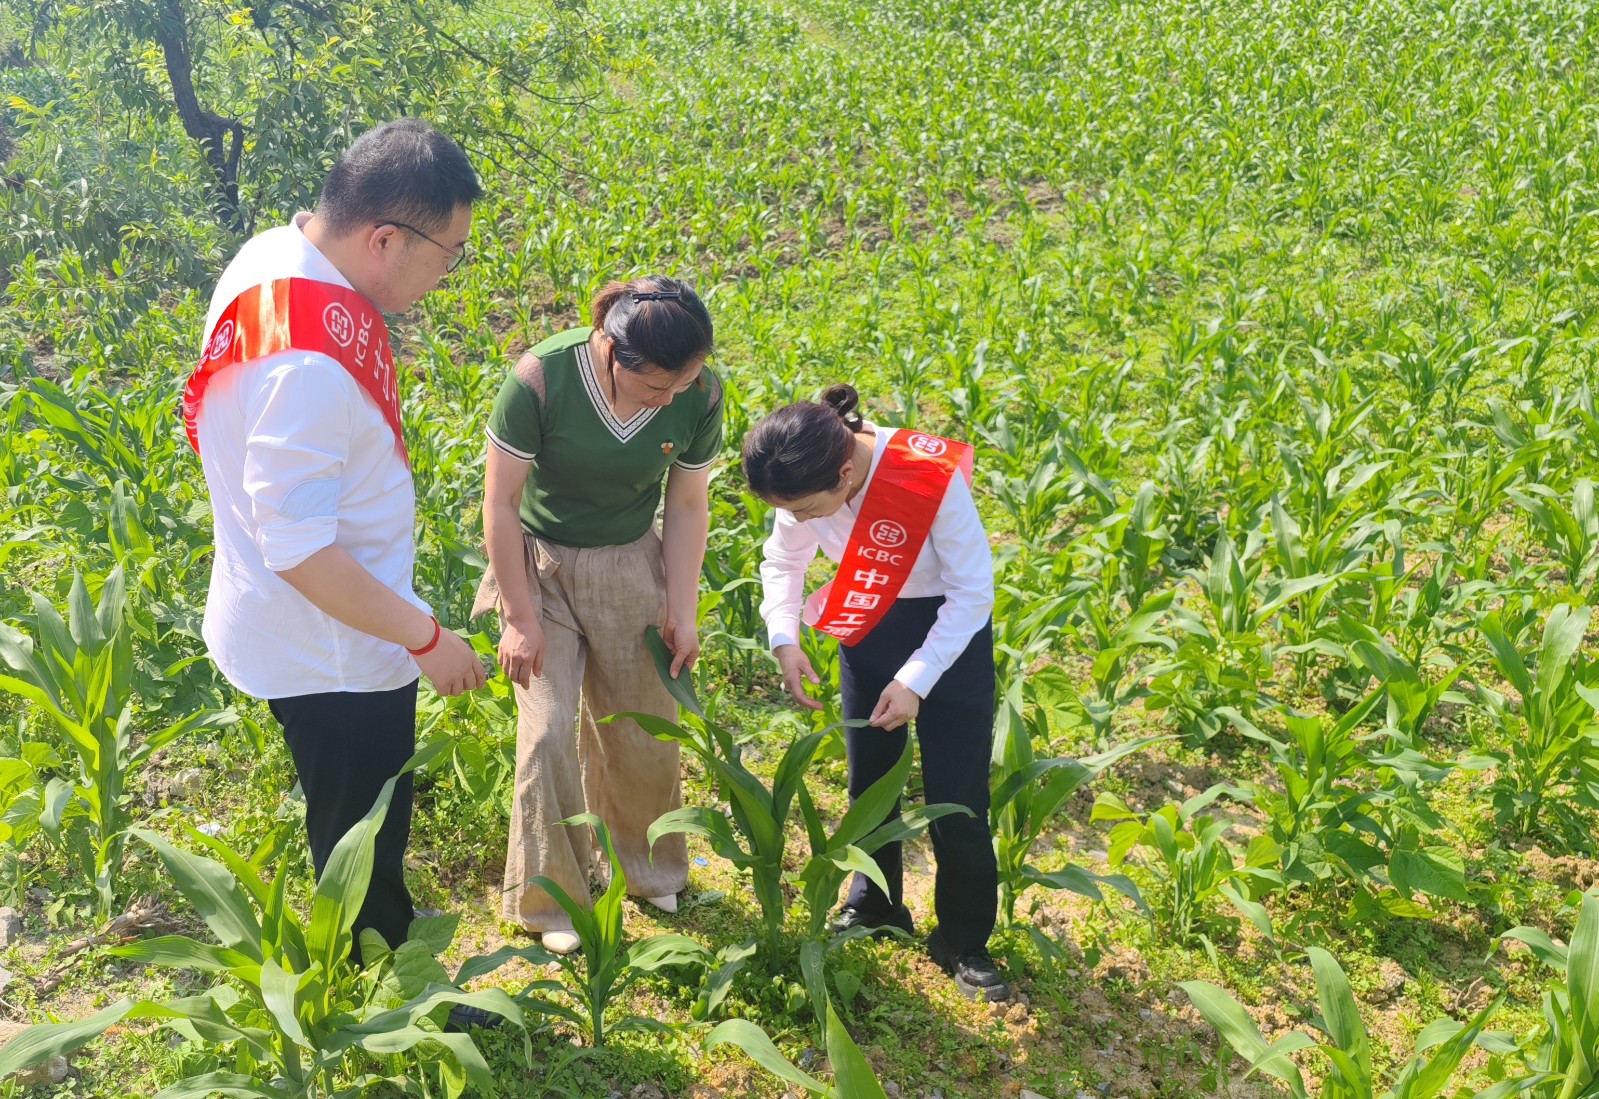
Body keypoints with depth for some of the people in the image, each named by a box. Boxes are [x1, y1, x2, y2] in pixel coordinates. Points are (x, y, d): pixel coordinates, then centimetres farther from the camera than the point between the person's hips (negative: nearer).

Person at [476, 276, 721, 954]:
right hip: (541, 565, -3)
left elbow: (687, 506, -3)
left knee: (644, 728, 9)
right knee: (549, 731, -8)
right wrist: (521, 618, -14)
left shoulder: (700, 397, -17)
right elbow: (500, 501, -17)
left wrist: (682, 611, -4)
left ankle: (648, 870, 35)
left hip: (630, 568, 3)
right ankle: (548, 902, 12)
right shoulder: (539, 379, -27)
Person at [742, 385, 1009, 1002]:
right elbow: (783, 563, 1)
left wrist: (915, 681, -25)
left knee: (957, 794, -1)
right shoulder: (808, 483, -19)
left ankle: (963, 943, 16)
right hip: (867, 623, 5)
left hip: (951, 624, -4)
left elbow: (973, 592, -23)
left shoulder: (932, 479, -34)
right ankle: (875, 905, 35)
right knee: (868, 777, 14)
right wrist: (784, 641, -14)